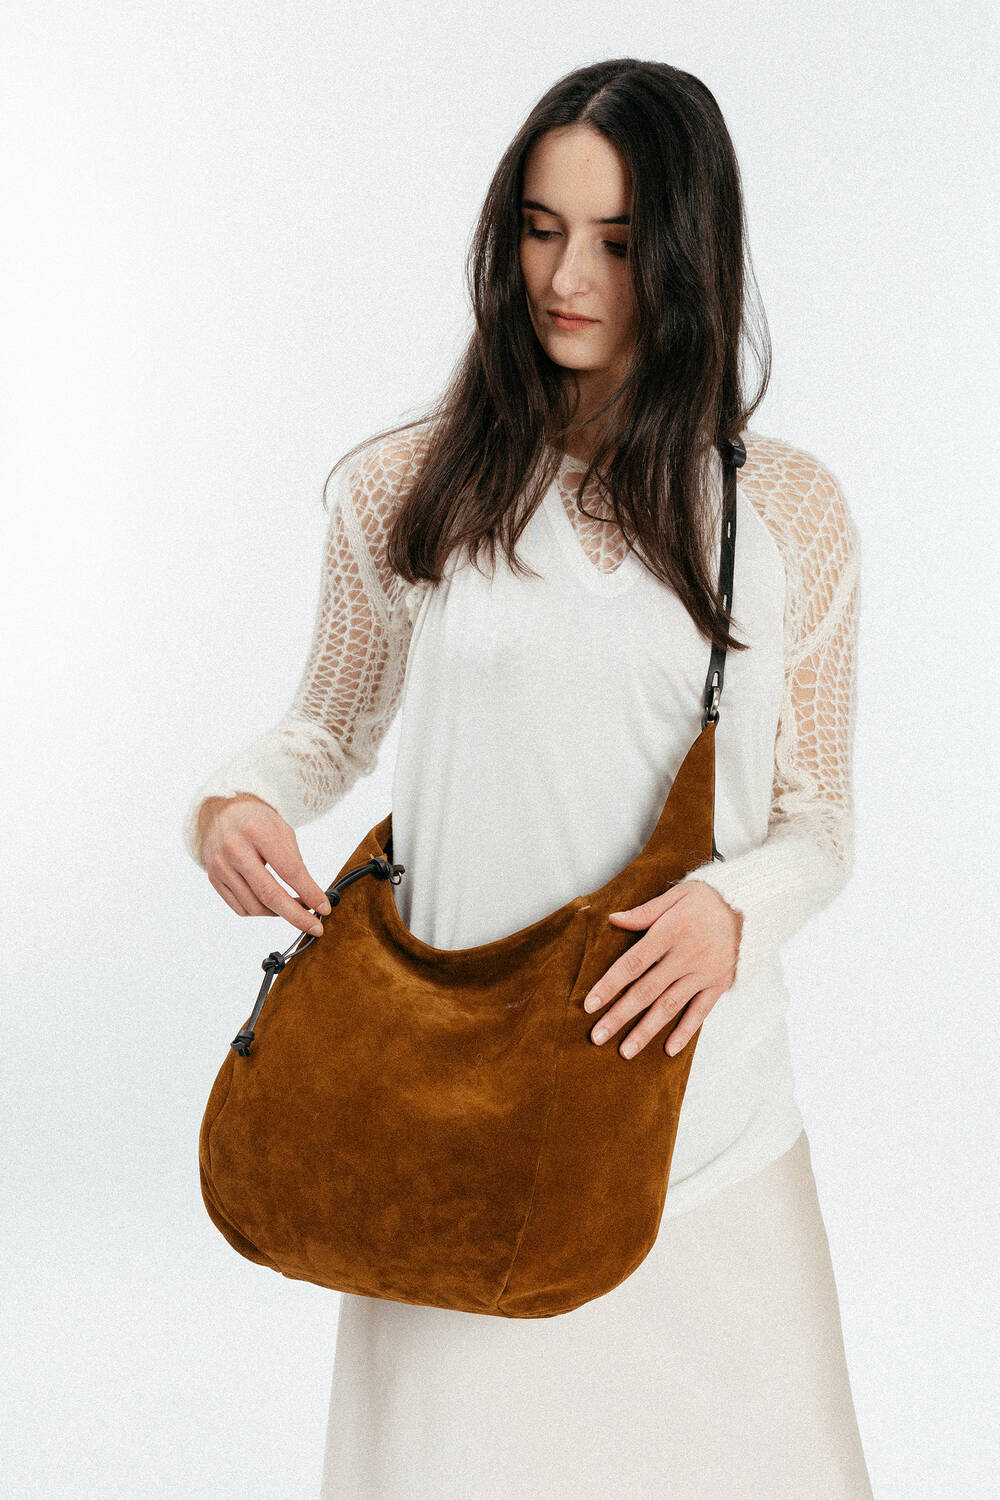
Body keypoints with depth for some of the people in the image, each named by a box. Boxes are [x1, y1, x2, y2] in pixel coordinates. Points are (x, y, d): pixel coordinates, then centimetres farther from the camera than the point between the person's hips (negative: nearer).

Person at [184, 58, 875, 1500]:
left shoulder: (790, 510, 1)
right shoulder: (406, 488, 0)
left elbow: (820, 823, 4)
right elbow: (328, 733, 13)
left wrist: (734, 906, -17)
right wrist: (235, 800, -8)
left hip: (696, 1084, 1)